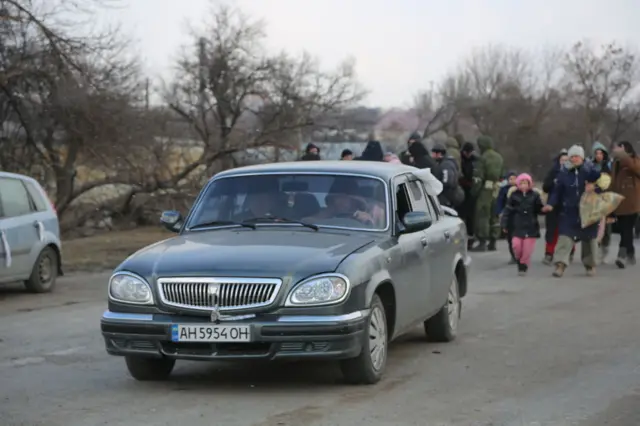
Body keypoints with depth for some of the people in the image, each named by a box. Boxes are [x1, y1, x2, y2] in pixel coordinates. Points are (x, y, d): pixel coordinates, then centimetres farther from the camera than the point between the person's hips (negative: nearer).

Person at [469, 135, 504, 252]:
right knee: (494, 216, 13)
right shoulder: (499, 158, 15)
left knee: (482, 216, -6)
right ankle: (493, 243, 18)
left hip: (486, 189, -8)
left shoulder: (484, 157, -11)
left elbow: (479, 176, -15)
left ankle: (482, 243, -10)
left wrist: (475, 190, -9)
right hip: (497, 190, 8)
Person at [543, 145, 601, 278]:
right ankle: (560, 264, -17)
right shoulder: (564, 173, -1)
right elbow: (557, 190, -3)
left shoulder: (590, 170, -4)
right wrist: (551, 204, -16)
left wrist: (594, 186, -20)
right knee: (565, 236, -13)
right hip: (568, 211, 0)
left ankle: (590, 264, 27)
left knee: (589, 238, 10)